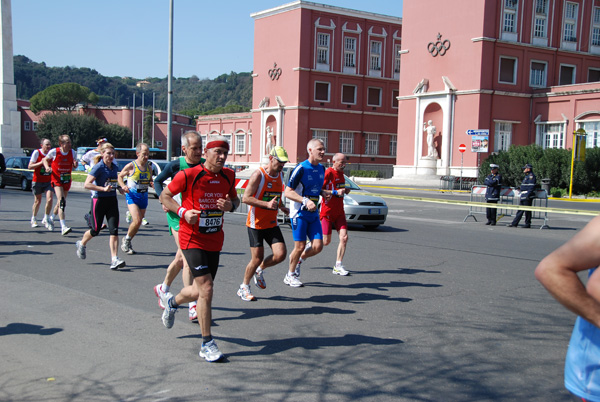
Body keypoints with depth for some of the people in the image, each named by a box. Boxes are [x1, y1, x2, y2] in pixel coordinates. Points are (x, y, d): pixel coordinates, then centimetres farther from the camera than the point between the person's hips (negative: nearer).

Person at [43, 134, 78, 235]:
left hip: (67, 180, 5)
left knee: (61, 202, 16)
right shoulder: (54, 151, -9)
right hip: (56, 179, -4)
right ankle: (63, 226, -24)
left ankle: (52, 218, 45)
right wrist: (47, 167, -11)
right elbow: (45, 159, 9)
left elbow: (74, 166, 11)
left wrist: (75, 164, -13)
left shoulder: (72, 153, -1)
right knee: (61, 201, -19)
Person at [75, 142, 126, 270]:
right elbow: (87, 184, -19)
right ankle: (81, 244, 39)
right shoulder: (98, 167, -12)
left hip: (112, 201, 5)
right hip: (99, 201, -5)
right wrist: (103, 189, -26)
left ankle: (114, 259, -11)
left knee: (114, 230, -8)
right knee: (96, 230, 8)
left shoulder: (114, 167, 8)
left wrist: (119, 188, 8)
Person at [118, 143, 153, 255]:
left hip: (144, 196, 6)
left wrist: (152, 184, -2)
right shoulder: (131, 166, -7)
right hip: (132, 196, -6)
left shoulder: (149, 167, 9)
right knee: (137, 221, -19)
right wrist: (123, 186, -13)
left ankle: (127, 242, 27)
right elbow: (120, 176, 5)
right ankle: (126, 240, 6)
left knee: (138, 222, 8)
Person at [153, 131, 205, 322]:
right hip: (178, 215, -4)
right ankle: (192, 306, -11)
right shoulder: (175, 166, -11)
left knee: (181, 258, 16)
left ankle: (163, 288, 42)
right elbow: (158, 181, 6)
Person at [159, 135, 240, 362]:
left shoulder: (228, 176, 2)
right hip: (192, 239, -6)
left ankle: (172, 302, 49)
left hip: (215, 241, 6)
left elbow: (235, 199, 16)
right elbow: (164, 195, -2)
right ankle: (207, 344, -1)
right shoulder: (188, 175, -13)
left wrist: (231, 205, -8)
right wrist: (183, 211, -18)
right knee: (206, 289, -14)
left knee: (199, 291, 15)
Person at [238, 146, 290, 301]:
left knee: (281, 254, -8)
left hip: (272, 223, 6)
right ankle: (244, 287, 19)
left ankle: (260, 270, 21)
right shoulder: (259, 175, -14)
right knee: (257, 258, -4)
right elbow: (245, 198, -18)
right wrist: (267, 204, -28)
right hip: (256, 223, -6)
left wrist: (282, 207, 5)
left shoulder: (280, 175, 9)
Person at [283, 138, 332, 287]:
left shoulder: (321, 169, 9)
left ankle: (299, 259, 27)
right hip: (299, 213, -6)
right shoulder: (301, 168, -13)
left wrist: (323, 193, 4)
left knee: (317, 246, -3)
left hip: (313, 214, 6)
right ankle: (290, 276, 18)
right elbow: (288, 192, -14)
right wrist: (305, 201, -25)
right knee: (300, 246, -4)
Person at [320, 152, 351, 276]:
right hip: (328, 211, -7)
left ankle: (338, 266, 1)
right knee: (326, 241, -1)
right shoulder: (328, 172, -13)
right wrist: (336, 192, -21)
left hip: (339, 211, 7)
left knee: (344, 237, -6)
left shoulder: (341, 173, 12)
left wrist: (345, 190, 7)